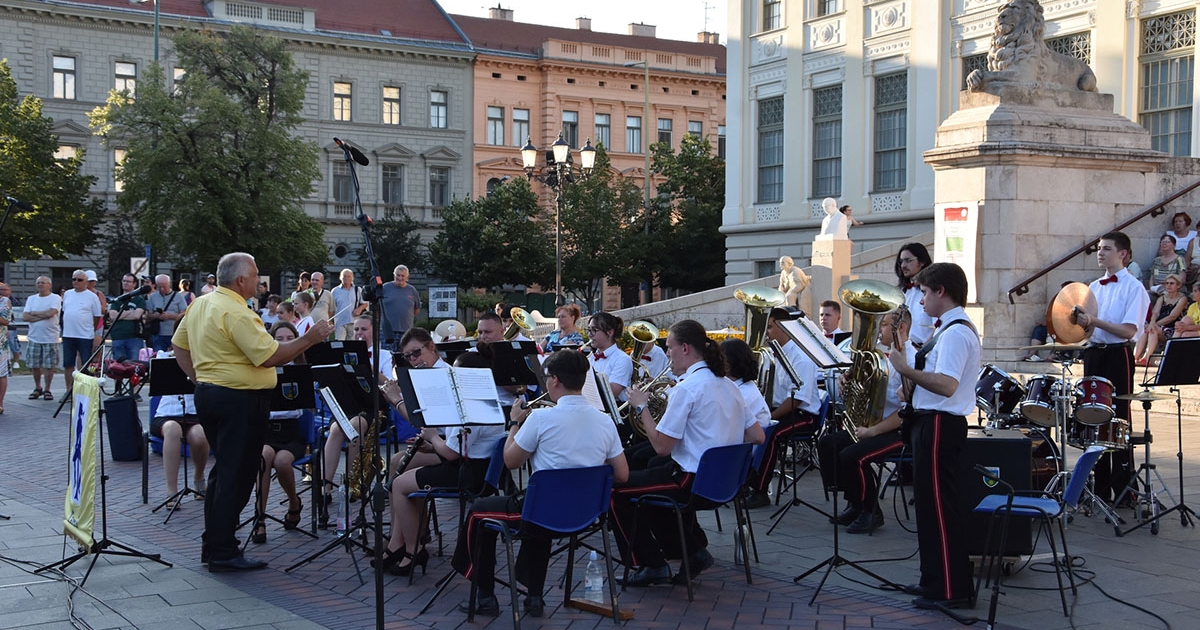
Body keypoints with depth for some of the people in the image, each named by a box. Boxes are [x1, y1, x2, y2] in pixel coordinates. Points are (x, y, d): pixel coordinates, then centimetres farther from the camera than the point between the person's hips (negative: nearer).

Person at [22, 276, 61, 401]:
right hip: (33, 338, 4)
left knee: (49, 365, -1)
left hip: (50, 338, -4)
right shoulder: (31, 299, 10)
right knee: (34, 365, 8)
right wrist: (43, 316, -11)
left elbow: (50, 313, -18)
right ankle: (38, 388, 23)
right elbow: (24, 316, 0)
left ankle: (47, 389, 11)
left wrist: (34, 313, -5)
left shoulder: (56, 298, -2)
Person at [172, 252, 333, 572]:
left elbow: (179, 345, 17)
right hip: (239, 400, -10)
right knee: (236, 475, -2)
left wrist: (199, 379, 17)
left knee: (223, 470, 20)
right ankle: (224, 554, 3)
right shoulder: (236, 314, -20)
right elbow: (270, 357, -25)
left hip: (208, 393, 10)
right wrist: (310, 339, -18)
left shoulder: (200, 304, 9)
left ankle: (212, 543, 26)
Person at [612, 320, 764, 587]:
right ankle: (694, 549, 28)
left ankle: (651, 565, 8)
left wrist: (642, 407, -7)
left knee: (617, 488, 4)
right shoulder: (727, 385, 8)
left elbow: (661, 447, -19)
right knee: (654, 468, 33)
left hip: (694, 482, -9)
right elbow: (757, 436, 11)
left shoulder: (687, 388, -19)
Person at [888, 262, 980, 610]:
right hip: (933, 421, 11)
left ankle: (953, 590, 1)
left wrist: (906, 369, -26)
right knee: (932, 503, 17)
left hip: (939, 424, -11)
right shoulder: (952, 328, 16)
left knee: (940, 506, -5)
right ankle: (936, 579, 27)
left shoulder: (955, 332, -18)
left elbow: (947, 385, -29)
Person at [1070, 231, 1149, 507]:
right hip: (1093, 353, 7)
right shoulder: (1094, 287, 13)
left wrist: (1095, 321, -22)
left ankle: (1123, 489, 5)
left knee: (1118, 420, -3)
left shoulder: (1133, 288, -7)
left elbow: (1129, 330, -15)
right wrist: (1080, 321, -6)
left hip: (1118, 355, -7)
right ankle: (1100, 486, 19)